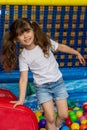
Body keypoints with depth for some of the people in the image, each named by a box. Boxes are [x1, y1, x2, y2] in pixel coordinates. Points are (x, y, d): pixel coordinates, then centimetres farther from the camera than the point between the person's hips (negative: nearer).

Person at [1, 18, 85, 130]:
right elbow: (23, 79, -15)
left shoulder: (45, 42, -11)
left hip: (58, 82, 2)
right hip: (42, 87, -2)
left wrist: (77, 53, 13)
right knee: (50, 119, -10)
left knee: (63, 115, 4)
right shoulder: (23, 57, -15)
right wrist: (21, 99, -19)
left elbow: (61, 47, 7)